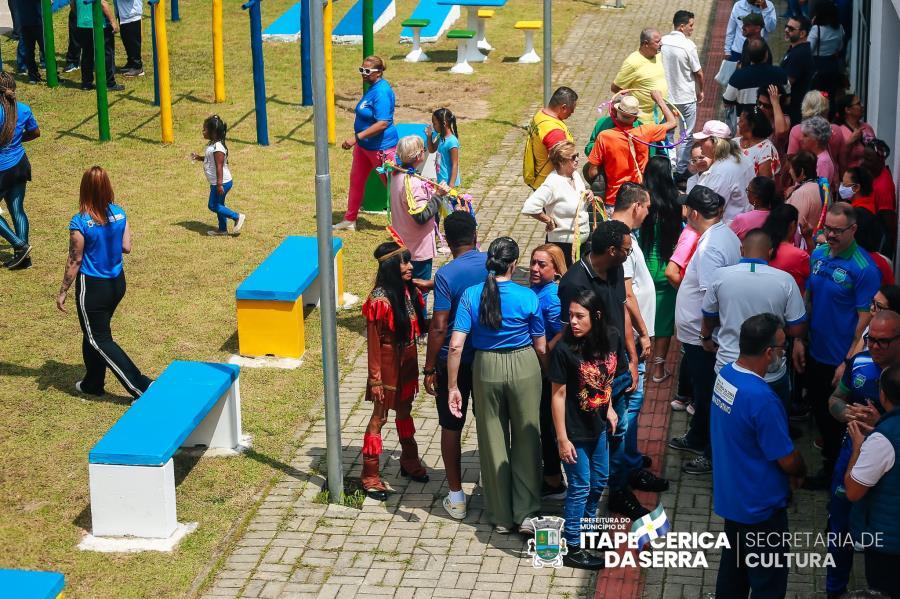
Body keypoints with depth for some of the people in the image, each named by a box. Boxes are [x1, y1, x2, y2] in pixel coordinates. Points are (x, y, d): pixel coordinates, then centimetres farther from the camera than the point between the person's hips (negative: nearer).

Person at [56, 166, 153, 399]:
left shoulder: (80, 222, -21)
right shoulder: (119, 213, -5)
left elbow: (74, 260, -15)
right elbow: (126, 247, 1)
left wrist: (62, 292, -4)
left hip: (92, 287, -6)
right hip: (117, 283, 6)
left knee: (99, 340, 5)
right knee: (95, 333, 23)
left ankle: (141, 386, -1)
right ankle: (93, 383, 35)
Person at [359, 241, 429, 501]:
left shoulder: (410, 291, -2)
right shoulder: (380, 300, -23)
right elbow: (373, 342, -18)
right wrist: (375, 379, -17)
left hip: (408, 359, 7)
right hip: (388, 362, -7)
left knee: (405, 411, 23)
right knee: (379, 417, 3)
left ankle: (410, 462, 40)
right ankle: (370, 476, 13)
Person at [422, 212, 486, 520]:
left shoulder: (446, 275, -19)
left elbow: (439, 327, -19)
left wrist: (429, 369, -10)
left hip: (453, 362, -4)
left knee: (451, 427, 10)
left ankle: (456, 496, 15)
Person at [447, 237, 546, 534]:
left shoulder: (471, 295, -9)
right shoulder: (528, 297, -11)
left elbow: (456, 345, -13)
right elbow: (541, 348, -4)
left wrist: (453, 387, -6)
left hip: (486, 368, 1)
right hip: (524, 366, -1)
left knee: (493, 441, 13)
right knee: (526, 439, 13)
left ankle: (501, 517, 22)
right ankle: (525, 513, 17)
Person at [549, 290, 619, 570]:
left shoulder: (611, 339, -10)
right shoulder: (564, 349, -24)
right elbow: (558, 395, -18)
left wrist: (609, 407, 9)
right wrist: (562, 439, -17)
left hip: (598, 426, 6)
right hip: (574, 431, -6)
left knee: (599, 480, 21)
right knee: (580, 487, 4)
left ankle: (586, 526, 44)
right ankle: (573, 549, 17)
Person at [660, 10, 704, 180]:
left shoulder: (663, 42, -5)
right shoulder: (688, 45, -20)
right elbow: (698, 72, -12)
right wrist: (700, 91, 6)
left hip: (666, 96, 5)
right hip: (686, 98, -5)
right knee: (686, 135, 8)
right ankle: (681, 170, 12)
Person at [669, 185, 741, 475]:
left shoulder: (709, 247, -28)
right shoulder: (726, 234, 3)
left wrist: (706, 334, -21)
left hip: (701, 337, -10)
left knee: (708, 395, 6)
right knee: (703, 390, 26)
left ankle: (713, 454, 19)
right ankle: (697, 438, 44)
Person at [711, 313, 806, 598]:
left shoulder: (726, 374, -5)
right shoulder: (761, 398, -32)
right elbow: (787, 460, -21)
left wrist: (791, 470, 9)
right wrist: (801, 472, 2)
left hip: (730, 495, 8)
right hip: (759, 504, -8)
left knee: (734, 562, 24)